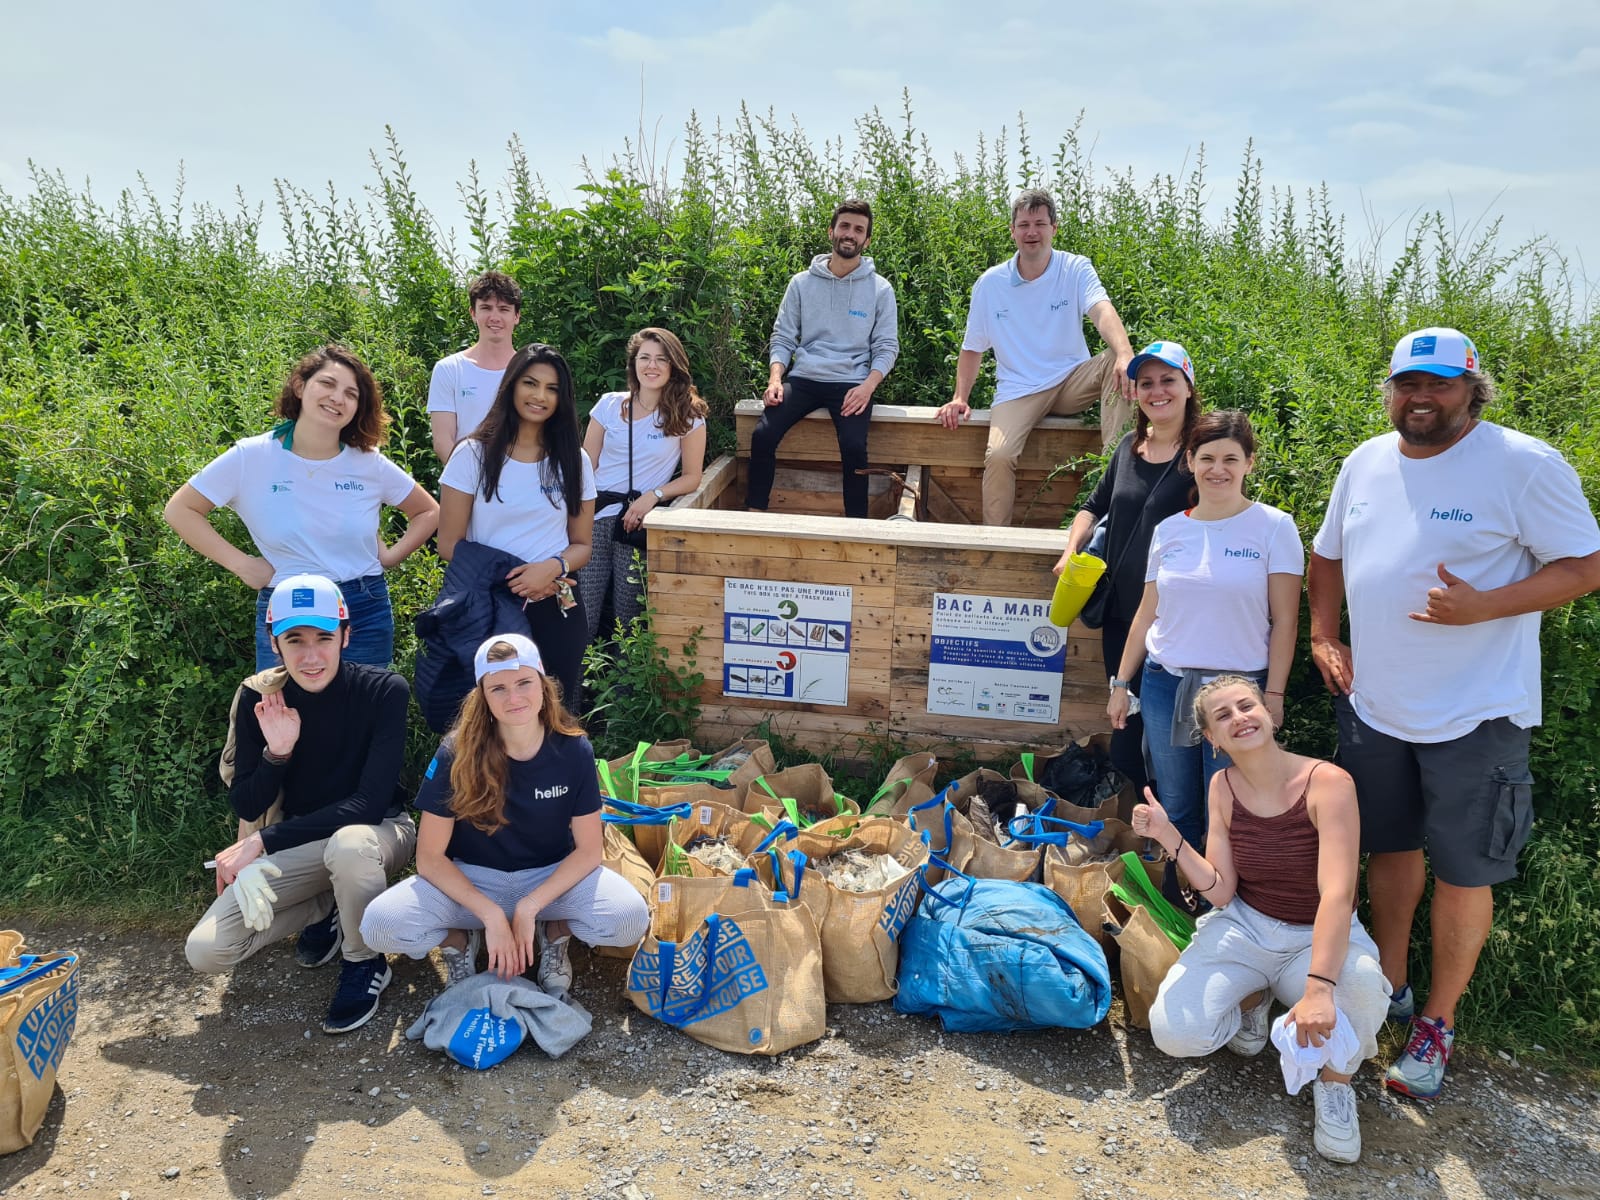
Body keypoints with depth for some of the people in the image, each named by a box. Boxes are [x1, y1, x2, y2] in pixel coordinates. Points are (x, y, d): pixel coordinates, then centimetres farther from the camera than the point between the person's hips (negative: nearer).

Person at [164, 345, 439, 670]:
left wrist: (391, 555, 0)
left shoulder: (370, 464, -1)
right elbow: (179, 510, 1)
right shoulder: (252, 458, -6)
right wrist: (241, 563, -7)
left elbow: (428, 512, 12)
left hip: (366, 612, 1)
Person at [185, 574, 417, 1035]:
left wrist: (265, 840, -23)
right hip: (299, 842, 4)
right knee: (205, 951, -13)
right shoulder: (259, 698, -11)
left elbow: (370, 802, -23)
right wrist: (275, 752, -25)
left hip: (377, 830, -3)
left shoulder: (384, 690, -21)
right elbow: (245, 808, -5)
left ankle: (365, 964, -10)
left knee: (350, 845, -40)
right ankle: (323, 912, 14)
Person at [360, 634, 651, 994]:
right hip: (472, 880, 0)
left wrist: (528, 908, -20)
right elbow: (430, 857, -13)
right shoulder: (457, 753, -17)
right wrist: (492, 915, -22)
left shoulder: (573, 749, -14)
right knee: (381, 925, -28)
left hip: (552, 877, 0)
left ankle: (554, 933, 4)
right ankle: (461, 940, 5)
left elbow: (588, 850, -9)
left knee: (631, 919, -29)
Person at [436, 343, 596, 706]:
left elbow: (581, 544, 7)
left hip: (556, 609, 2)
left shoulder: (574, 461, 6)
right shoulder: (473, 454, -2)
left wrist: (553, 567, -14)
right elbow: (450, 544, -4)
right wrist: (508, 577, -16)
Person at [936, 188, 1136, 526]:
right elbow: (972, 348, 12)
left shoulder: (1076, 269, -2)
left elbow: (1102, 311, -23)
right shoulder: (990, 283, 3)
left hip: (1071, 382, 0)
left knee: (1118, 362, -30)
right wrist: (959, 399, -3)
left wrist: (1125, 353, -44)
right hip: (1018, 390, 0)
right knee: (998, 456, -27)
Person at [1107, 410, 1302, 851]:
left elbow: (1284, 621, -5)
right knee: (1175, 813, 10)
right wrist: (1120, 683, 10)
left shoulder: (1274, 527, -4)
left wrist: (1273, 695, -9)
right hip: (1165, 683, 3)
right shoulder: (1169, 530, 6)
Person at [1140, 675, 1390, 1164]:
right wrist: (1168, 836, -20)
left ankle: (1335, 1080, -6)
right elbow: (1221, 891, -5)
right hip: (1244, 928, 3)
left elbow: (1336, 894, -30)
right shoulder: (1223, 786, -4)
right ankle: (1253, 998, 14)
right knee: (1174, 1033, -20)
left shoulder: (1327, 783, -20)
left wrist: (1318, 988, -42)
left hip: (1318, 939, -3)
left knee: (1362, 984, -40)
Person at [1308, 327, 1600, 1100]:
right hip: (1374, 704, 5)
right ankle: (1390, 986, 37)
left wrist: (1485, 607, -25)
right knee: (1390, 846, 18)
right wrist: (1322, 638, 6)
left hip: (1476, 713, -5)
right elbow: (1327, 556, 18)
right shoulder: (1365, 464, 6)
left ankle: (1436, 1024, 21)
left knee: (1463, 871, 4)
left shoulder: (1524, 465, -12)